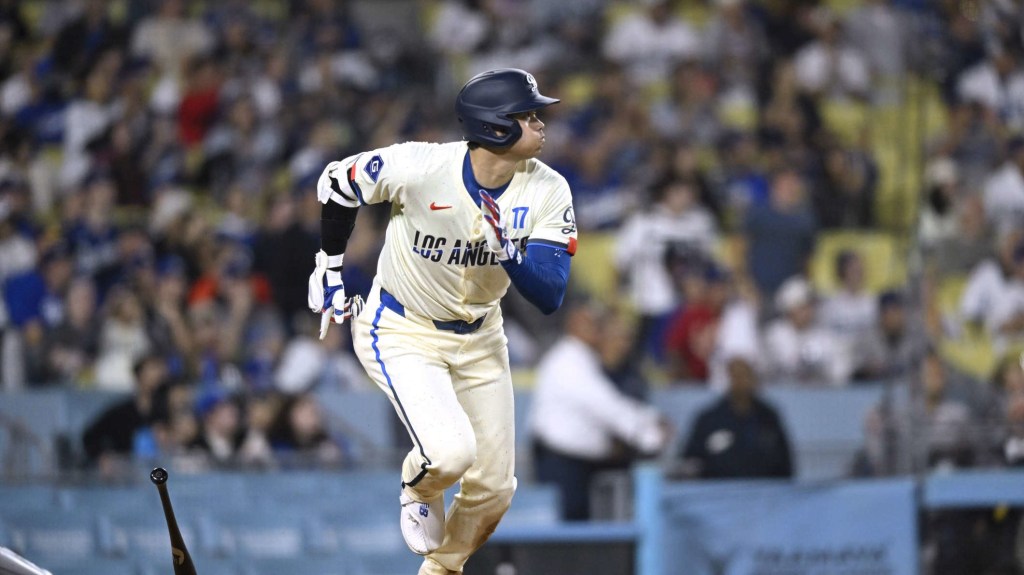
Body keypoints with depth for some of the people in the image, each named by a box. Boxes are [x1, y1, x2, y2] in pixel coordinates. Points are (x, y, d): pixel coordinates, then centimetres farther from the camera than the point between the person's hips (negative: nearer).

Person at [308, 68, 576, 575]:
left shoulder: (548, 192, -17)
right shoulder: (420, 167, -27)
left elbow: (550, 296, -21)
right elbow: (336, 183, -8)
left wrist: (508, 251, -39)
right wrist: (329, 267, 3)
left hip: (479, 339, 5)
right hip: (401, 334, -5)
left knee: (494, 488, 6)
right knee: (449, 453, -26)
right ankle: (418, 489, 11)